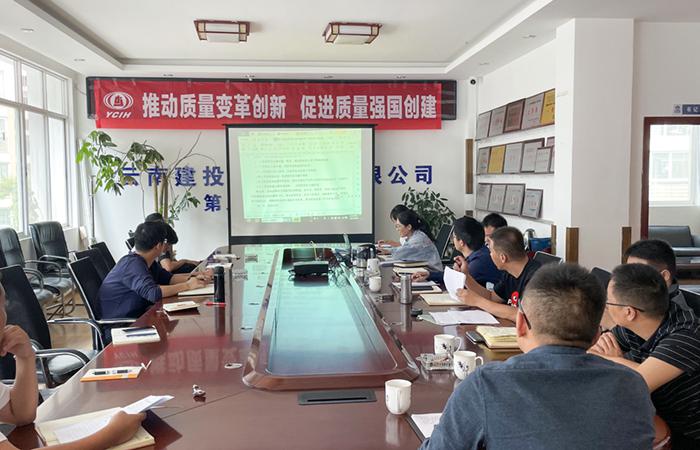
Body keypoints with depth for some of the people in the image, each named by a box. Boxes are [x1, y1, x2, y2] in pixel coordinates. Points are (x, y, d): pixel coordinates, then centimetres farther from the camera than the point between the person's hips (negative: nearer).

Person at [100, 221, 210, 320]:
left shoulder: (146, 261, 6)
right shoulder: (133, 264, -22)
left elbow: (168, 278, 17)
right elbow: (153, 293, -34)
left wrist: (194, 277, 1)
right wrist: (187, 285, -25)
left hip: (136, 316, 9)